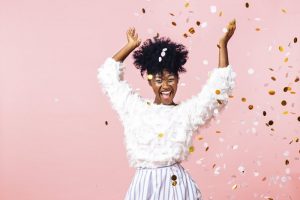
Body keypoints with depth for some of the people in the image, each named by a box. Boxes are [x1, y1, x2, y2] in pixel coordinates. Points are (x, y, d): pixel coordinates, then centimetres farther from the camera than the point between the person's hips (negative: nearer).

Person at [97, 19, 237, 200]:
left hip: (177, 184, -1)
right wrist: (130, 46, 16)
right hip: (145, 184, 1)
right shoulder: (135, 107, 7)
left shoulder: (188, 111, 4)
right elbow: (109, 76, 13)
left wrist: (223, 45, -2)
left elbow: (219, 87, 0)